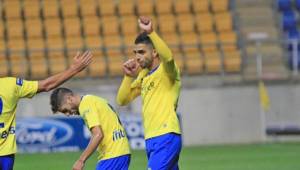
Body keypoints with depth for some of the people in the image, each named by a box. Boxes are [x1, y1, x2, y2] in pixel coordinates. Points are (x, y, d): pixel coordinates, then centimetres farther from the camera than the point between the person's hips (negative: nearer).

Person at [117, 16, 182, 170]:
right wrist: (129, 76, 5)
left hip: (166, 137, -9)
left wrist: (150, 33, -35)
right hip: (151, 139, 9)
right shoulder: (143, 75, 18)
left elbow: (168, 57, -31)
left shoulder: (165, 70, -6)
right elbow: (122, 100, 18)